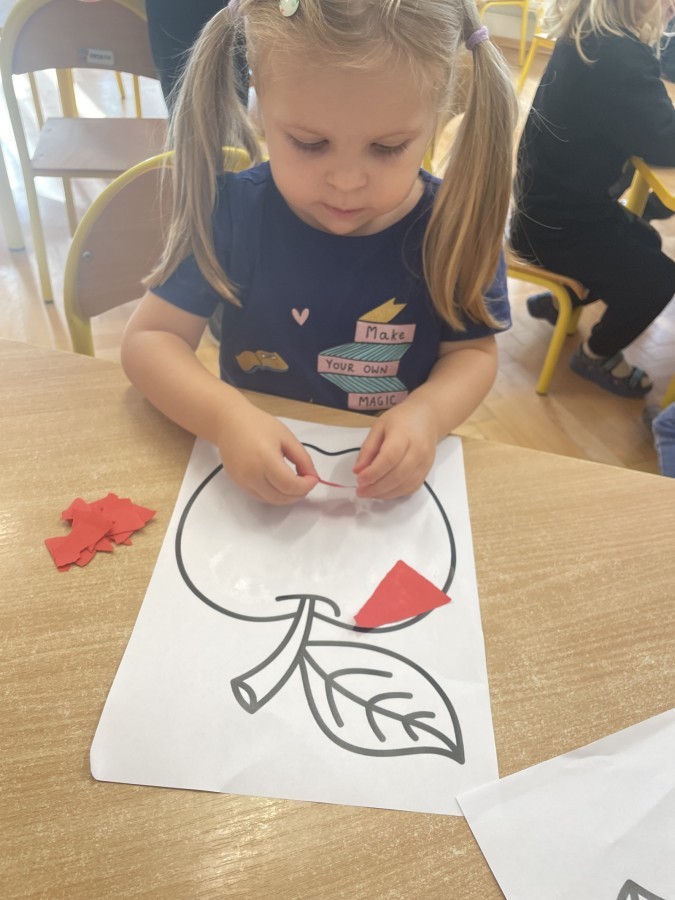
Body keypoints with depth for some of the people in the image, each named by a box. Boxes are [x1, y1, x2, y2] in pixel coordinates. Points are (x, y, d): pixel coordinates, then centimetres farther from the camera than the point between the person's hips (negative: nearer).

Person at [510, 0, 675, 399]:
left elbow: (634, 125, 14)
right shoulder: (617, 55, -26)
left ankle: (559, 300, 33)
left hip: (553, 202, 10)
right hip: (557, 223, -10)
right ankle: (597, 355, 22)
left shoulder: (586, 34, 3)